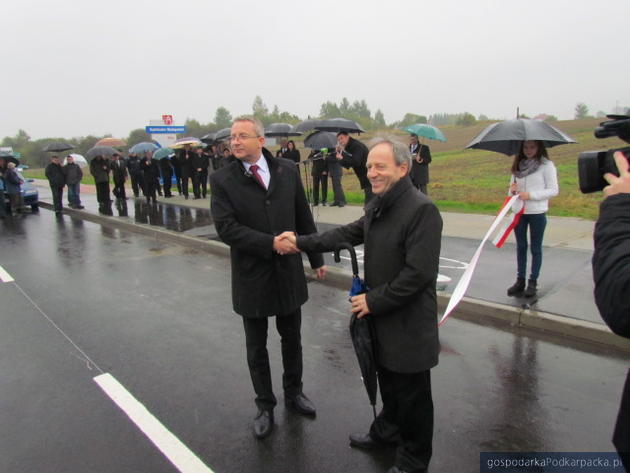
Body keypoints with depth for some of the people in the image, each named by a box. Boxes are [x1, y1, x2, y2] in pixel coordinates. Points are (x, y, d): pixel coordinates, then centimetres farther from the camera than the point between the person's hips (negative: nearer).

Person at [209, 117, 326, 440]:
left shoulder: (287, 171, -1)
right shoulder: (222, 179, -8)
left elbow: (304, 218, 4)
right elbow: (226, 228, -17)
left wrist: (316, 258, 7)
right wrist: (271, 243, -23)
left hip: (289, 271, 2)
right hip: (251, 276, -2)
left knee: (292, 339, 18)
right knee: (256, 347, 14)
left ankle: (293, 392, 43)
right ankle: (265, 406, 35)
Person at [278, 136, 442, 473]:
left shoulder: (422, 210, -23)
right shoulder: (376, 207, 5)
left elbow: (419, 274, -26)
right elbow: (348, 234, 11)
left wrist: (373, 300, -19)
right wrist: (301, 242, 5)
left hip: (409, 323, -8)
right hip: (380, 315, 8)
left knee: (412, 395, 13)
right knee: (387, 383, 27)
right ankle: (387, 431, 52)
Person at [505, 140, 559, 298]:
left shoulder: (546, 165, -6)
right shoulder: (518, 165, 7)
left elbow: (553, 190, -8)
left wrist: (530, 195, -18)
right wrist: (512, 189, -8)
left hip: (537, 213, -4)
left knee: (535, 248, 7)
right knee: (520, 247, 12)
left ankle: (533, 282, 16)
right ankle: (520, 280, 21)